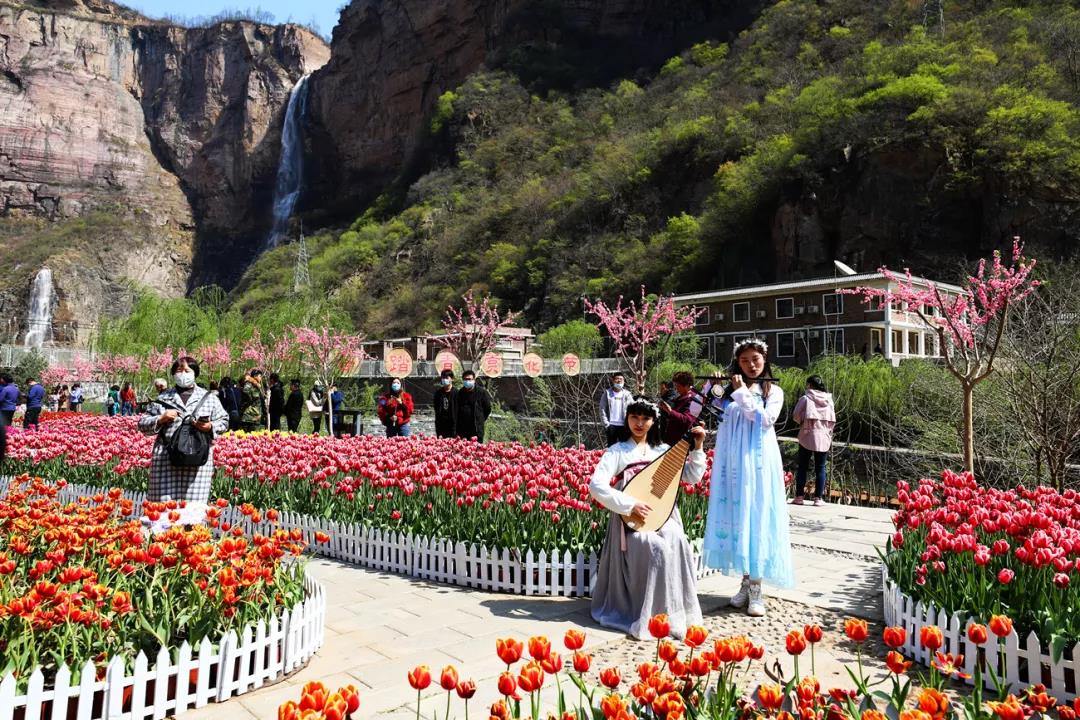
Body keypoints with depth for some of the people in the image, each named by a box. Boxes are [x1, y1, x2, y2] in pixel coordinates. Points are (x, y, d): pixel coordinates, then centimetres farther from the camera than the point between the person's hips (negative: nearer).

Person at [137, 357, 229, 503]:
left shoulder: (209, 398, 14)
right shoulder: (162, 398, 15)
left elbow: (224, 421, 13)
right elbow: (143, 424, 15)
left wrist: (210, 427, -7)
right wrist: (161, 419, -4)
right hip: (166, 457, 1)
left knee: (194, 506, -4)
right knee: (163, 504, -2)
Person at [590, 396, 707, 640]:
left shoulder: (663, 451, 13)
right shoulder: (617, 452, -1)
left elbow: (693, 477, 12)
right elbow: (596, 486, -14)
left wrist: (697, 448, -1)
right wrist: (630, 505, -20)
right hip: (631, 522, -4)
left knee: (679, 544, -27)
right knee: (658, 548, -31)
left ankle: (680, 613, -14)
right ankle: (652, 617, -17)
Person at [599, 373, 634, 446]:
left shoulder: (627, 394, 6)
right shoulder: (607, 393, 5)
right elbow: (602, 410, 1)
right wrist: (606, 424, -7)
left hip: (624, 426, 0)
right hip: (611, 425, 0)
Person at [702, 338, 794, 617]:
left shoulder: (774, 391, 6)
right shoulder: (729, 390, 11)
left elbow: (765, 420, -12)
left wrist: (742, 392, -10)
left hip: (758, 462, -3)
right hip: (732, 462, 3)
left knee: (756, 517, -5)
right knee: (735, 517, 4)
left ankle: (756, 588, 2)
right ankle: (746, 582, 15)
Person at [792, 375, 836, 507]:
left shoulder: (806, 398, -5)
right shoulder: (828, 400, 6)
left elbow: (795, 415, -8)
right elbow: (833, 421, 6)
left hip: (807, 436, -2)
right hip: (824, 438, 3)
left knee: (802, 467, 4)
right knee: (820, 468, 6)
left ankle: (799, 497, 3)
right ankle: (818, 498, 5)